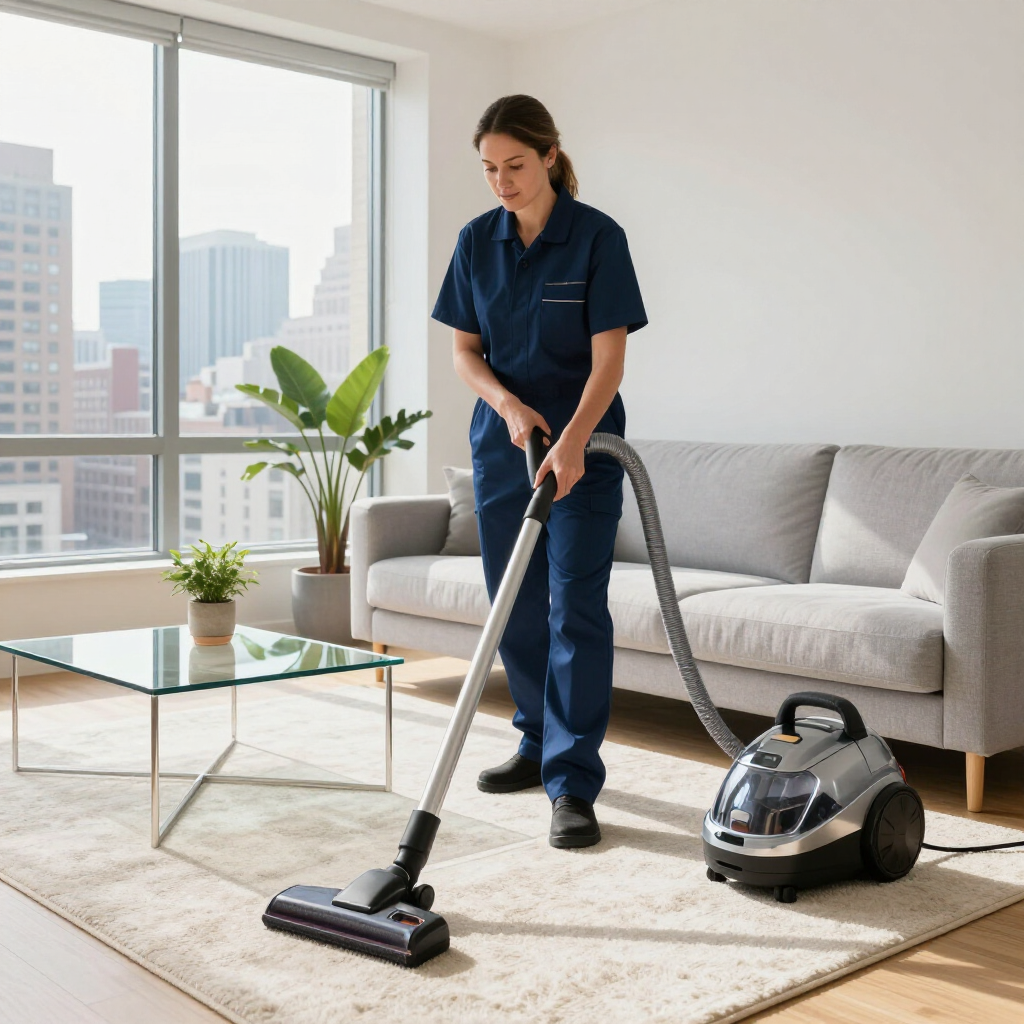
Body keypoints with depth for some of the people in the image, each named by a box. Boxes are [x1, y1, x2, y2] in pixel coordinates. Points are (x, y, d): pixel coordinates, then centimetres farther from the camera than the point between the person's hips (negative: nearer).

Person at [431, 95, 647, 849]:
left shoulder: (598, 237, -12)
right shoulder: (477, 241, 2)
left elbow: (608, 358, -17)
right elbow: (465, 350, 6)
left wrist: (571, 441, -30)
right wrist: (509, 404, -13)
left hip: (582, 443, -5)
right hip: (502, 440, 5)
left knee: (576, 607, -10)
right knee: (515, 606, 11)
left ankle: (572, 785, -7)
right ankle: (540, 744, 28)